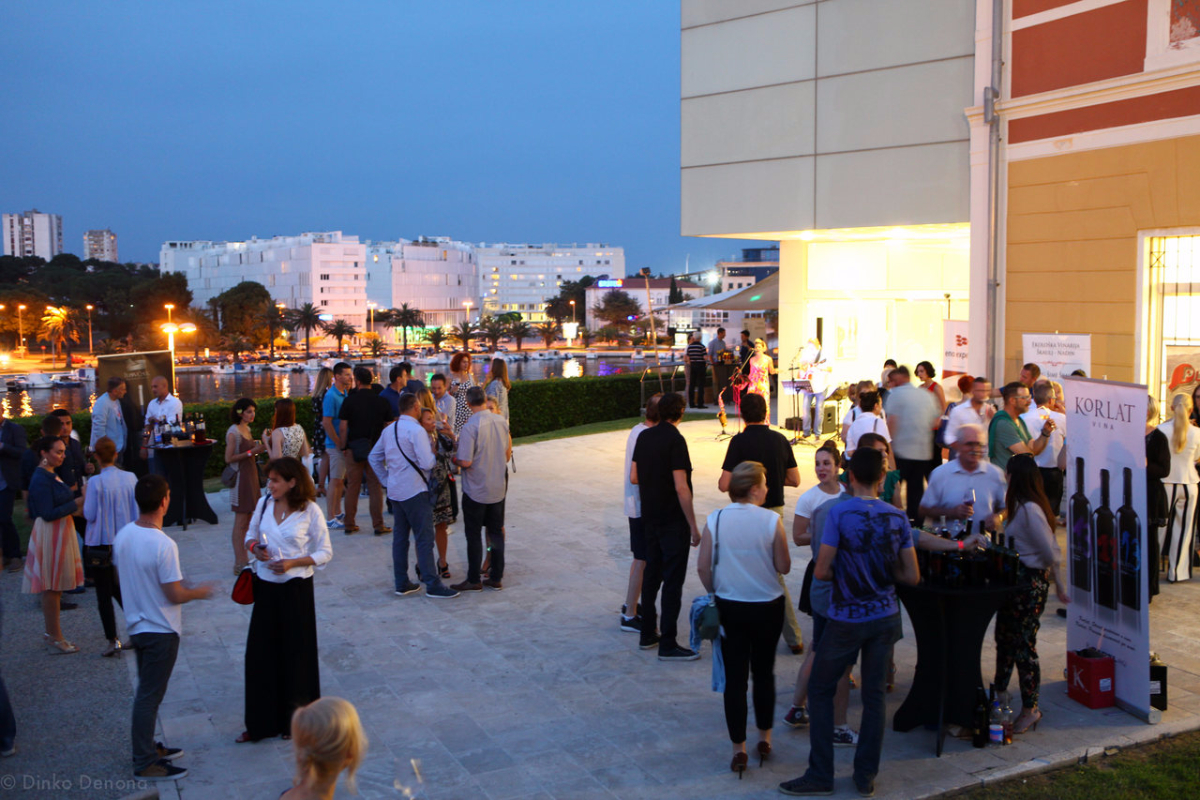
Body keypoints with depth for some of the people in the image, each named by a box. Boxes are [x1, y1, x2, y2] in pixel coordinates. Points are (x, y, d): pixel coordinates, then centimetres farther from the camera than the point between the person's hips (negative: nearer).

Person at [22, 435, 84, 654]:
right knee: (52, 588, -2)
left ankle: (52, 634, 24)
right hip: (50, 535, -10)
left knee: (54, 587, 15)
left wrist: (76, 504, 7)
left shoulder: (50, 475, 12)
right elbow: (48, 514, -22)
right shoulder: (41, 479, -18)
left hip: (60, 533, 10)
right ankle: (55, 638, 6)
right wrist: (76, 504, -20)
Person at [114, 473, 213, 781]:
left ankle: (146, 746, 33)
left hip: (136, 625, 8)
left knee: (147, 690, 21)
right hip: (161, 630, -8)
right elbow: (176, 595, -22)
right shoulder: (163, 545, -26)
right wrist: (199, 592, -3)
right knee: (150, 695, 1)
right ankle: (145, 763, 11)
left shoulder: (123, 535, -2)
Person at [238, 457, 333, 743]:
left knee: (296, 654, 7)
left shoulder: (310, 511, -11)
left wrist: (293, 563, -18)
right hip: (266, 586, 4)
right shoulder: (264, 503, 2)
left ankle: (295, 721, 25)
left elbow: (324, 552, -6)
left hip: (296, 588, -4)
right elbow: (250, 535, 15)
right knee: (260, 653, 6)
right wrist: (255, 548, -7)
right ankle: (261, 722, 19)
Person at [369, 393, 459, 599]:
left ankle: (401, 583, 18)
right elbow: (427, 463, -21)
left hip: (395, 490, 8)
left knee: (400, 536, 13)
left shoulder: (389, 430, 10)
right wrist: (433, 453, -1)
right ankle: (432, 585, -3)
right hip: (415, 492, -8)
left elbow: (373, 457, 18)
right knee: (424, 538, -4)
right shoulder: (416, 430, -15)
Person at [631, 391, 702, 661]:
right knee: (673, 580, -2)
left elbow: (634, 477, 10)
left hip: (650, 517, 7)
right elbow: (681, 487, -21)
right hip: (673, 520, -7)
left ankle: (647, 634, 25)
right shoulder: (675, 440, -18)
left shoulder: (644, 437, 4)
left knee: (651, 573, 16)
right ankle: (668, 645, 1)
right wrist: (693, 527, -16)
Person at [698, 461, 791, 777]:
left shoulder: (715, 520, -9)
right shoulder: (771, 520, -13)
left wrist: (716, 593, 10)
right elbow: (783, 567, -7)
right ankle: (764, 739, 30)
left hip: (729, 607, 1)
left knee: (735, 677, 8)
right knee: (764, 673, 17)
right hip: (767, 608, -1)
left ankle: (739, 749, 12)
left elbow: (703, 566, -6)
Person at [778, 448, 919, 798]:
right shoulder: (897, 517, -2)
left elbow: (821, 571, -15)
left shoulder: (840, 514, -15)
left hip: (846, 621, -4)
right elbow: (912, 576, 0)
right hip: (885, 618, 4)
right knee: (874, 694, 12)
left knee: (820, 690, 9)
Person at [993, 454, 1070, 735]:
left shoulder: (1030, 510, -22)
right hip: (1014, 580, 10)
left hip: (1029, 583, -10)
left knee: (1023, 646, 0)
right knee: (1005, 638, 19)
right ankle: (999, 694, 33)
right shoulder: (1019, 506, 8)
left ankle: (1030, 709, 12)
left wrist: (1060, 587, -13)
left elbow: (1052, 553, -21)